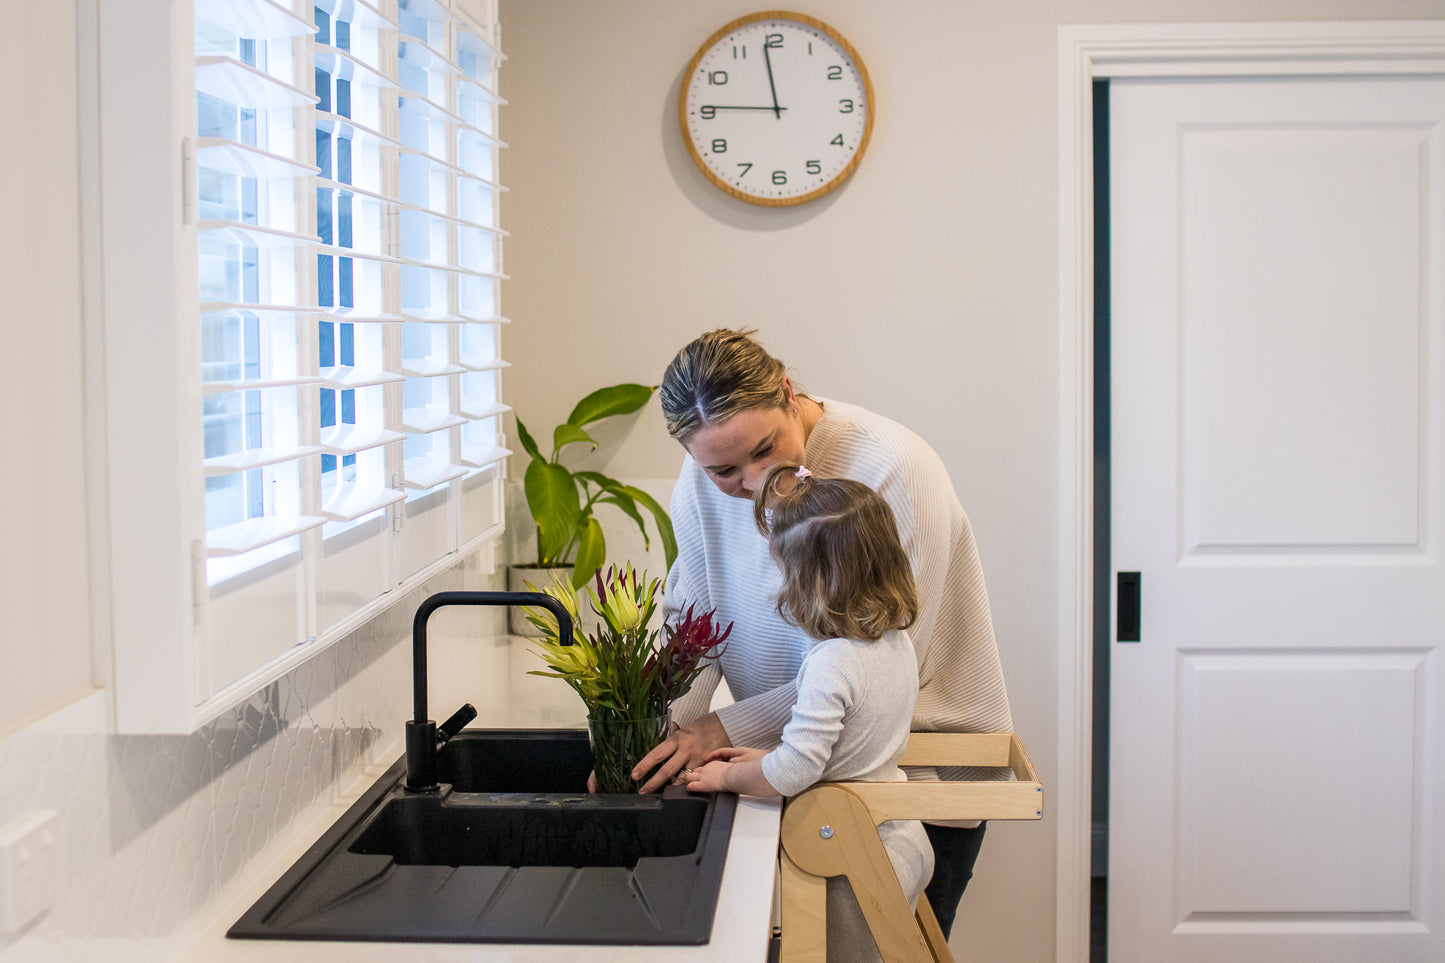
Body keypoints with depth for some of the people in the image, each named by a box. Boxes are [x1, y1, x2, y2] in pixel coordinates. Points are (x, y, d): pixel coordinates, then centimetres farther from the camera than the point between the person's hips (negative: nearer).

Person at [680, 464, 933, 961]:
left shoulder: (832, 663, -26)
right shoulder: (896, 642, 3)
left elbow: (794, 771, -27)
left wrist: (724, 777, -11)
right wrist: (769, 756, 12)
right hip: (903, 837, 8)